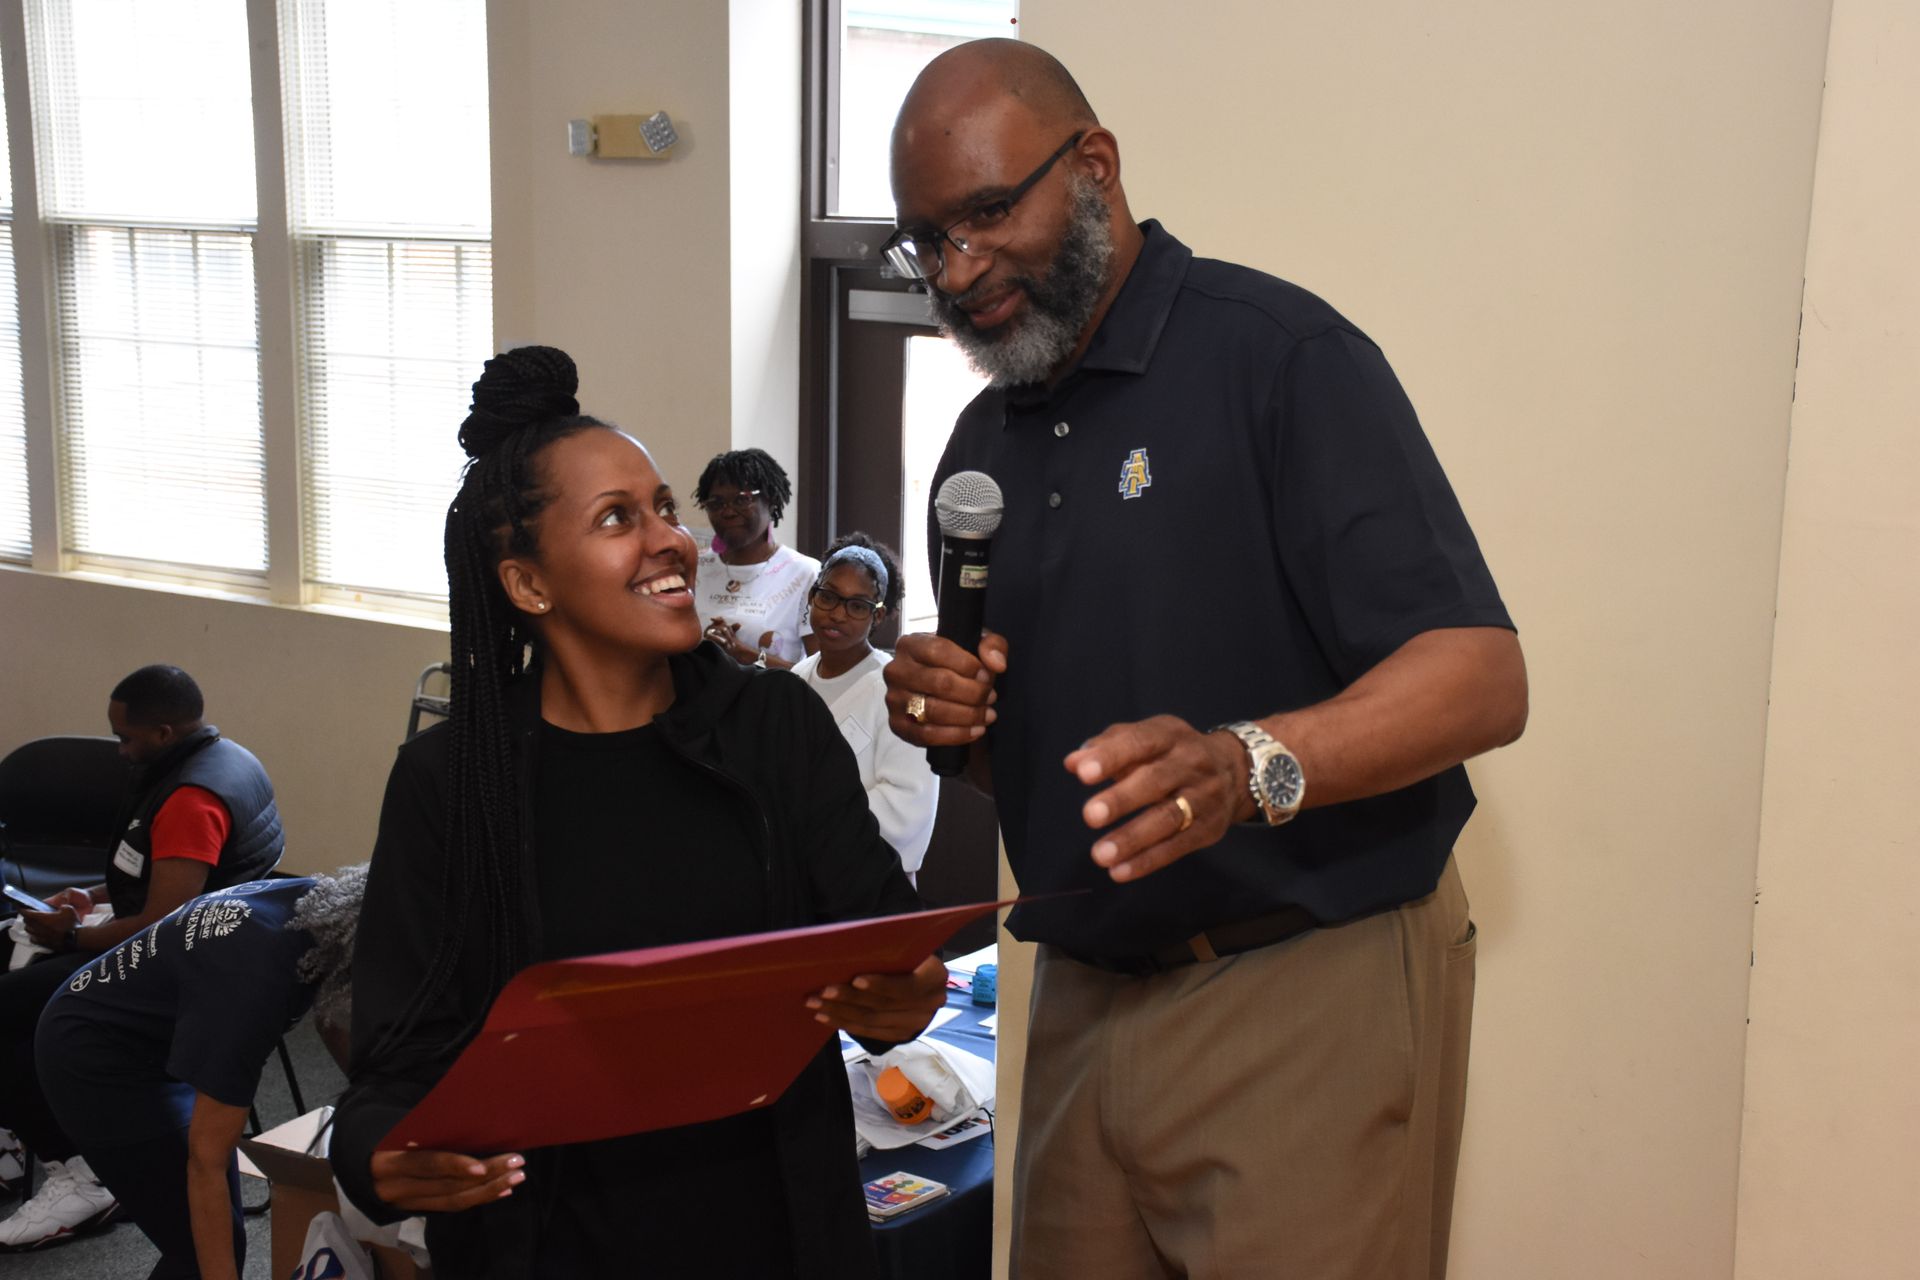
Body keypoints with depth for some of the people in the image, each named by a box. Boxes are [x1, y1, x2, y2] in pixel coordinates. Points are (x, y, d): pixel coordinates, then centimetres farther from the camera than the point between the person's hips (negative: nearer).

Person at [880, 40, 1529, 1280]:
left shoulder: (1279, 353, -11)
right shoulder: (985, 442, 12)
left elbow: (1481, 676, -18)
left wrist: (1249, 765, -35)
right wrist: (940, 713, -3)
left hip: (1310, 1000, -6)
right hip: (1084, 999, 6)